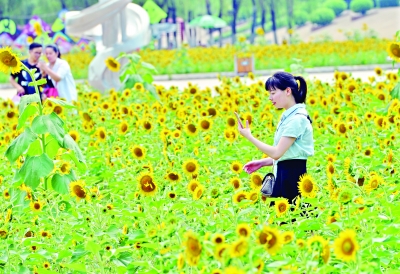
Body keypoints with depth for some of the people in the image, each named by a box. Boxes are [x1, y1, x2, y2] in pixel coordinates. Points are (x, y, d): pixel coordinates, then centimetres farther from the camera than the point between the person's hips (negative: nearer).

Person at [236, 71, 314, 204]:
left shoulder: (297, 119, -16)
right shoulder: (288, 116, 14)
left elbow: (277, 153, -18)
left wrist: (249, 136, -13)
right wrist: (261, 163, 8)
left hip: (293, 176, -9)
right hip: (285, 174, 9)